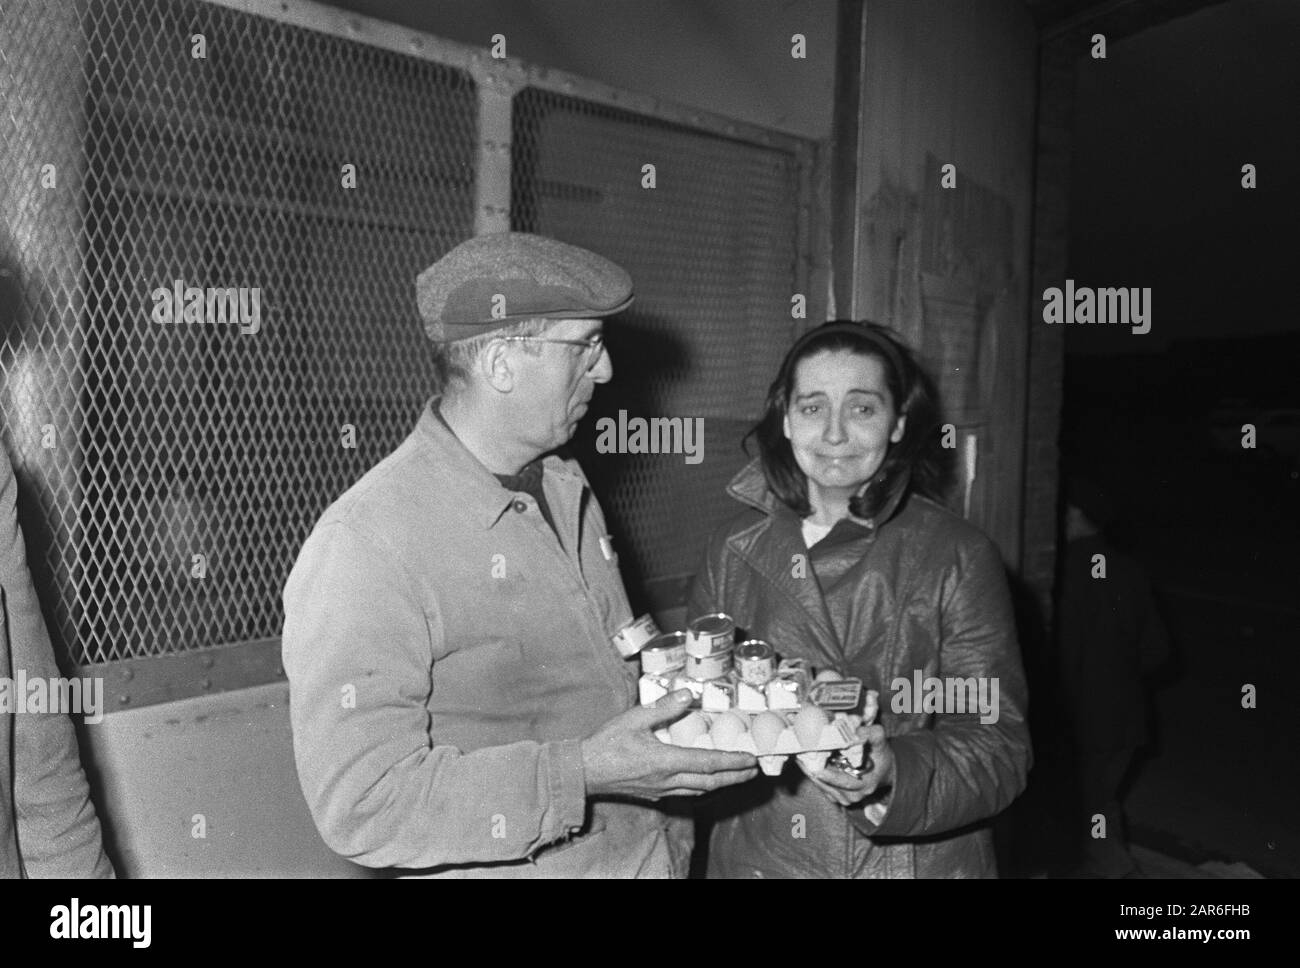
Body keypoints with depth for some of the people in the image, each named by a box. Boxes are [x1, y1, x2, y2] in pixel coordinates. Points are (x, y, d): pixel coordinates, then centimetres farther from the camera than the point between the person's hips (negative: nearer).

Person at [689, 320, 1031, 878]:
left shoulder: (960, 558, -11)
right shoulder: (733, 549, -4)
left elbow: (999, 747, -13)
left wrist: (895, 775, -30)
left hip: (919, 860, -2)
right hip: (755, 855, 2)